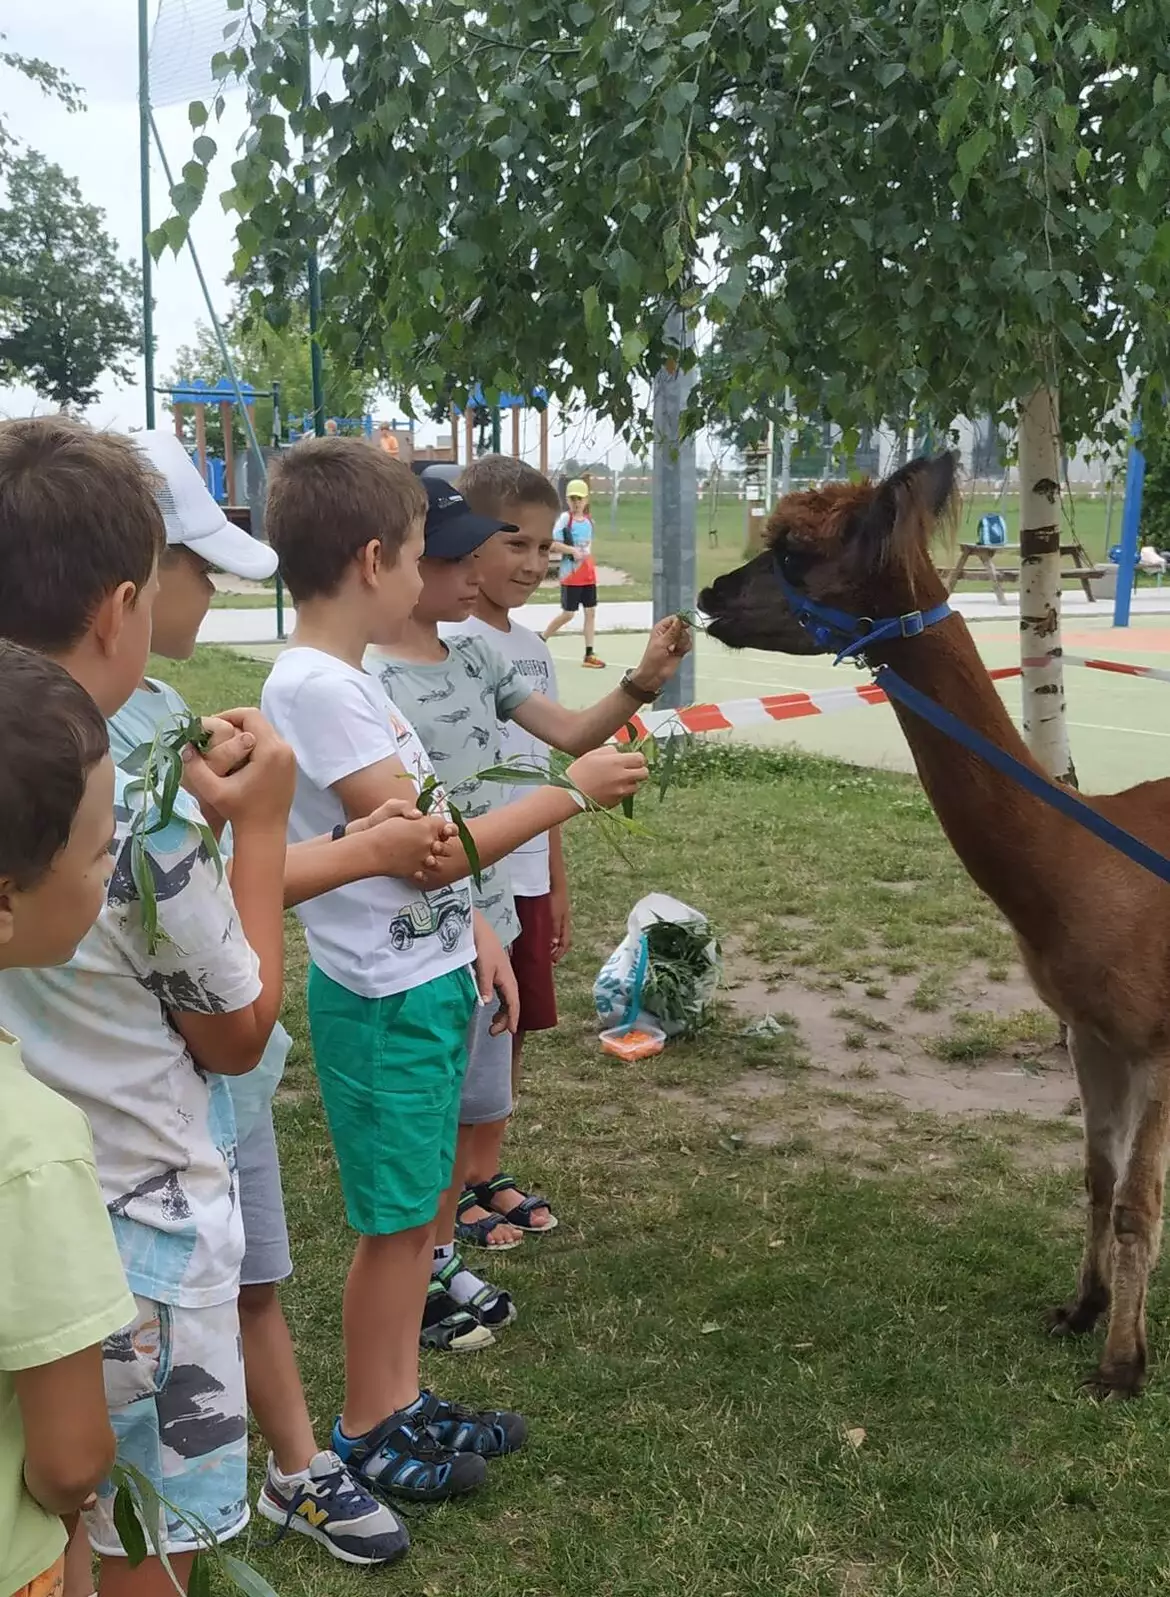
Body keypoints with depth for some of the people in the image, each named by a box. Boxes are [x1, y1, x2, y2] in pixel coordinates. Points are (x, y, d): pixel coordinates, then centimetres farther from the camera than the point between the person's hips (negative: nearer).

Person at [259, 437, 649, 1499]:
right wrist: (573, 789, -16)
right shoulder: (315, 688, -23)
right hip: (385, 999, -9)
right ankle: (365, 1431, 24)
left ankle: (400, 1399, 34)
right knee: (394, 1220, 5)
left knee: (420, 1207, 18)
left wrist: (477, 935, 12)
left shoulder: (351, 678, 7)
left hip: (430, 981, 9)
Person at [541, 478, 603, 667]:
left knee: (590, 612, 3)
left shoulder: (589, 521, 9)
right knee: (568, 614, -2)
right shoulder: (564, 518, -10)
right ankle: (541, 640, 17)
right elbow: (551, 544, -17)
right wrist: (572, 550, -26)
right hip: (571, 574, -6)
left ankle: (589, 655, 6)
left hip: (589, 574, 6)